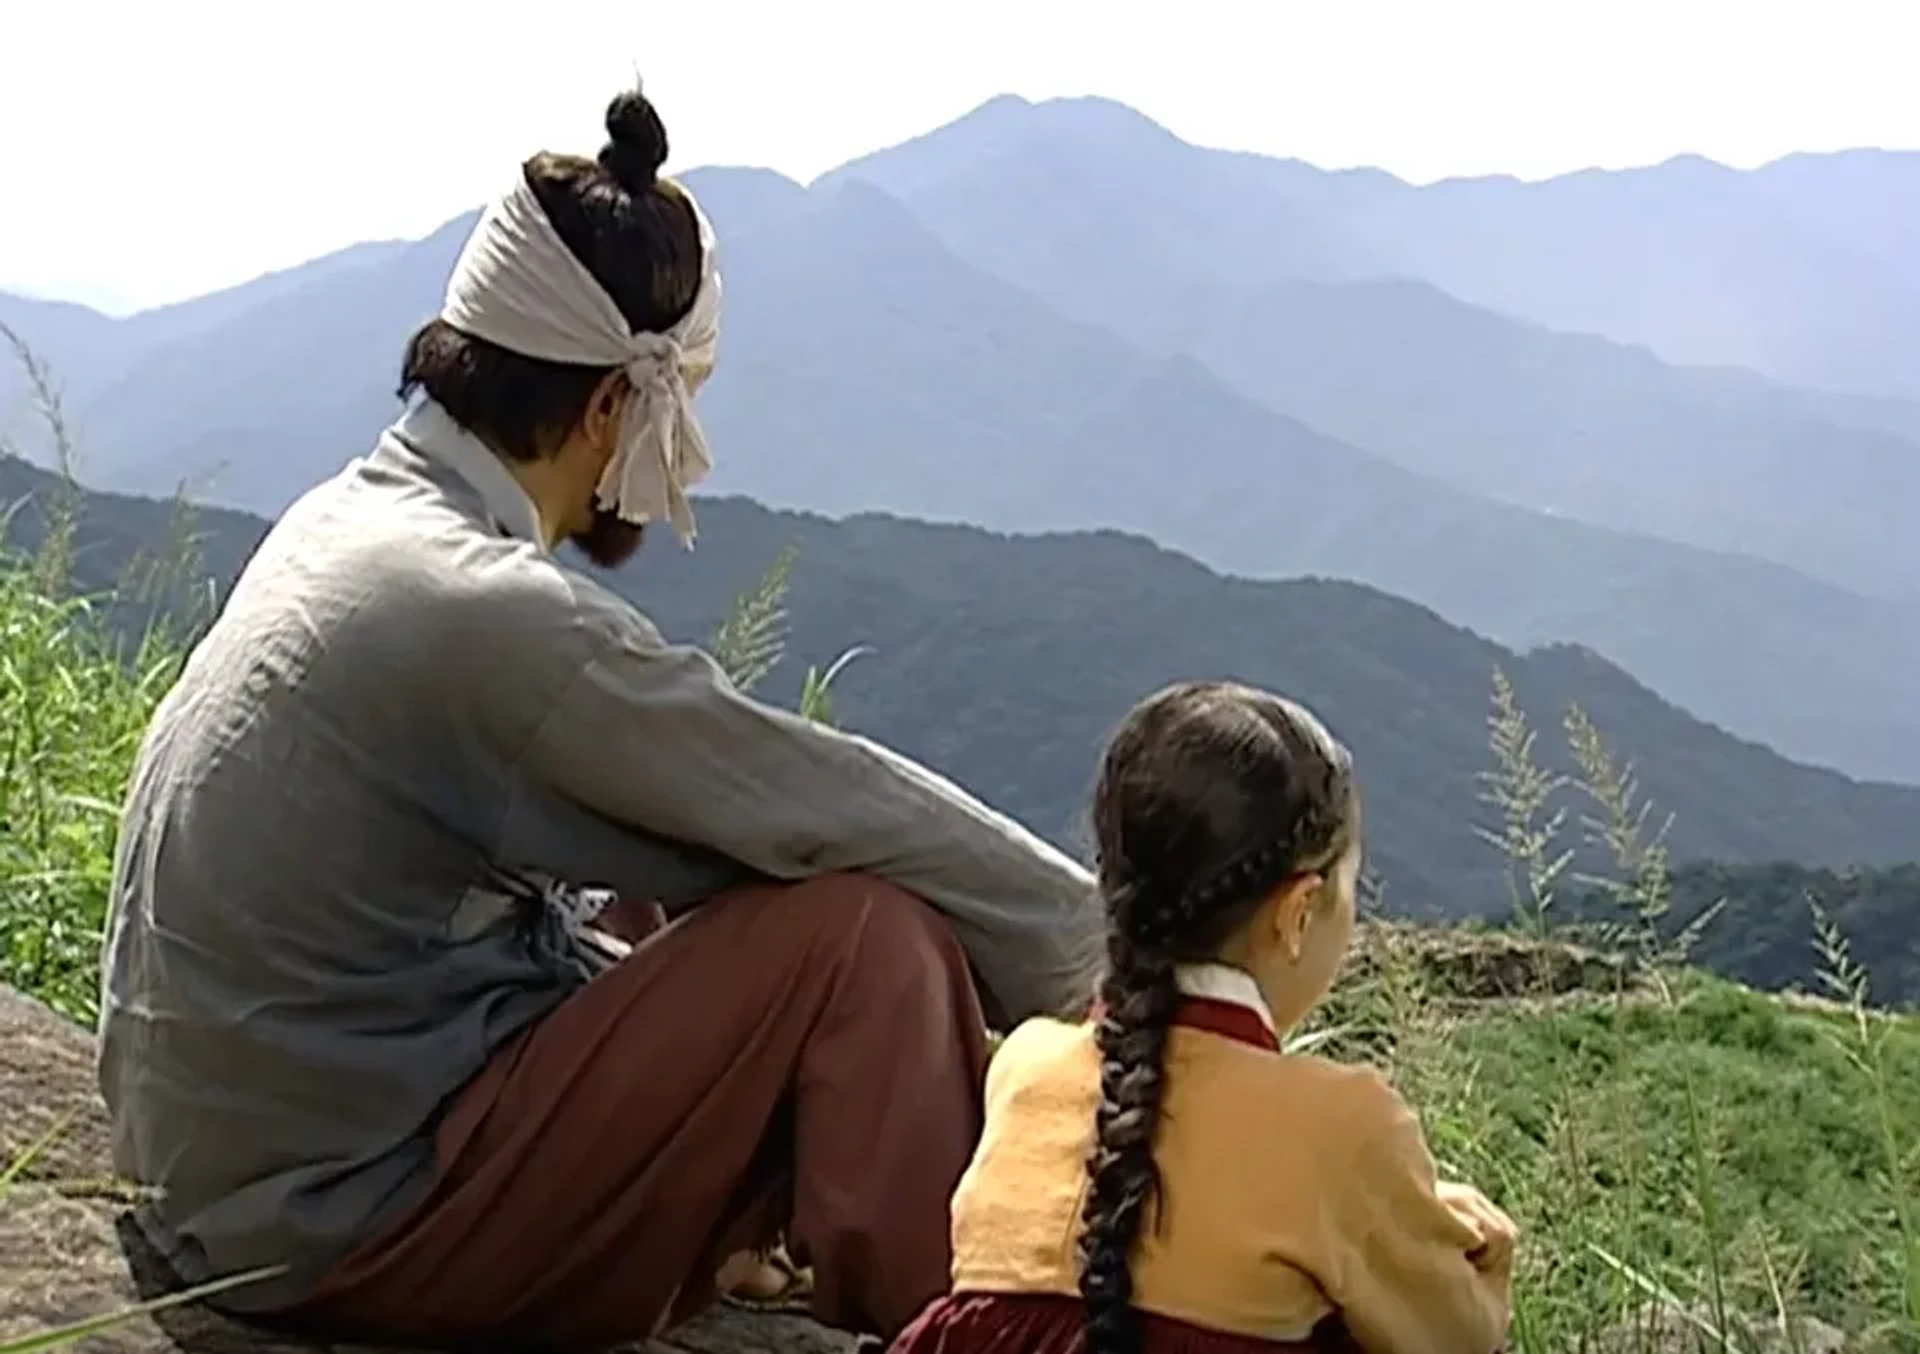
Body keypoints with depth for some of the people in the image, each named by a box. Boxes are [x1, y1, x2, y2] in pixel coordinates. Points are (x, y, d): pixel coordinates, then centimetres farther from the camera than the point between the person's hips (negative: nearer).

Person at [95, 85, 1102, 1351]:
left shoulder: (358, 515, 5)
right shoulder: (488, 606, -24)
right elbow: (833, 803, -18)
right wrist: (1091, 938, -4)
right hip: (340, 1216, -9)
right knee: (871, 931, -14)